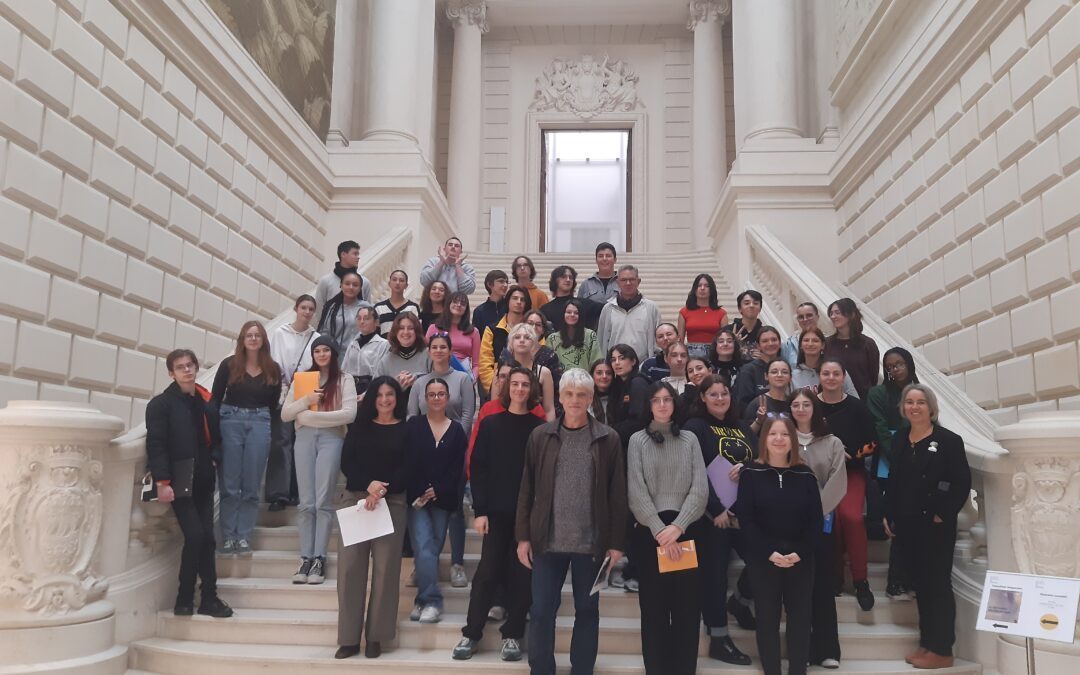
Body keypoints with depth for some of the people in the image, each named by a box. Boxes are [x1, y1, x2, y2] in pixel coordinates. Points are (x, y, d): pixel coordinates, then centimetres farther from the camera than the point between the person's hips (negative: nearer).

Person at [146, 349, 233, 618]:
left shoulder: (206, 401, 12)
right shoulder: (160, 404, -3)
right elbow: (156, 445, -10)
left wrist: (220, 459, -1)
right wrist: (162, 482, -18)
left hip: (203, 481, 5)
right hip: (179, 481, -5)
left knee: (207, 538, 4)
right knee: (195, 536, -12)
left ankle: (209, 598, 11)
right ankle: (184, 599, 4)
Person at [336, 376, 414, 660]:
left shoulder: (407, 429, 6)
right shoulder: (359, 427, 13)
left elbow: (408, 468, -3)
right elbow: (346, 463, 3)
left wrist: (382, 491, -16)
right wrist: (368, 485, -14)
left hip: (393, 503, -2)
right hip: (357, 500, 2)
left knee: (385, 568, -2)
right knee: (350, 566, -3)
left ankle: (375, 636, 7)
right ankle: (349, 637, 4)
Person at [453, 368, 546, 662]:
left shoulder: (540, 427, 3)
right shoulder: (490, 423, 3)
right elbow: (477, 468, 0)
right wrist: (479, 510, -7)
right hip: (497, 511, 0)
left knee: (522, 573, 5)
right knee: (488, 571, 2)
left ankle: (512, 634, 16)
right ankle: (471, 633, 12)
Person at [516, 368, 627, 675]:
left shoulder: (608, 439, 0)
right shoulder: (540, 436, 2)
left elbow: (617, 494, 0)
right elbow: (527, 489, 4)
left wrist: (616, 542, -2)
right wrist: (523, 536, 0)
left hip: (592, 542, 0)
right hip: (548, 540, 1)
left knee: (587, 610, 11)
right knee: (541, 610, 5)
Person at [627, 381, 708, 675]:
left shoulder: (690, 439, 8)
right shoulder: (637, 440, 4)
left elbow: (700, 488, -1)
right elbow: (636, 492, -4)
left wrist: (678, 526, -14)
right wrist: (660, 531, -14)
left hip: (687, 529, 1)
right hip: (649, 530, -1)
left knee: (688, 604, 4)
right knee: (654, 605, 4)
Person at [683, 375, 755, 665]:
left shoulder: (742, 428, 17)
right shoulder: (695, 427, -3)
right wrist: (716, 508, -16)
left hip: (745, 510, 6)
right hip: (713, 513, -5)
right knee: (714, 572, 0)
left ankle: (739, 602, 29)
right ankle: (718, 639, 11)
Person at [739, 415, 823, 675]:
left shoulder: (805, 475, 4)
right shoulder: (750, 473, -2)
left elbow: (816, 520, 1)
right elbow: (746, 520, -6)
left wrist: (799, 552, -12)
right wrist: (770, 552, -15)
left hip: (801, 560, 2)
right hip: (763, 559, -2)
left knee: (800, 618, 7)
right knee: (767, 619, 6)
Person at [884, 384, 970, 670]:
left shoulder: (949, 440, -8)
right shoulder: (898, 439, 9)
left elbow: (963, 483, -10)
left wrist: (943, 514, -14)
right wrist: (888, 515, 7)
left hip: (935, 525, -5)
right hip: (906, 524, 6)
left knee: (938, 584, 1)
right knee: (919, 583, 12)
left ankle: (942, 650, 9)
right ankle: (926, 643, 22)